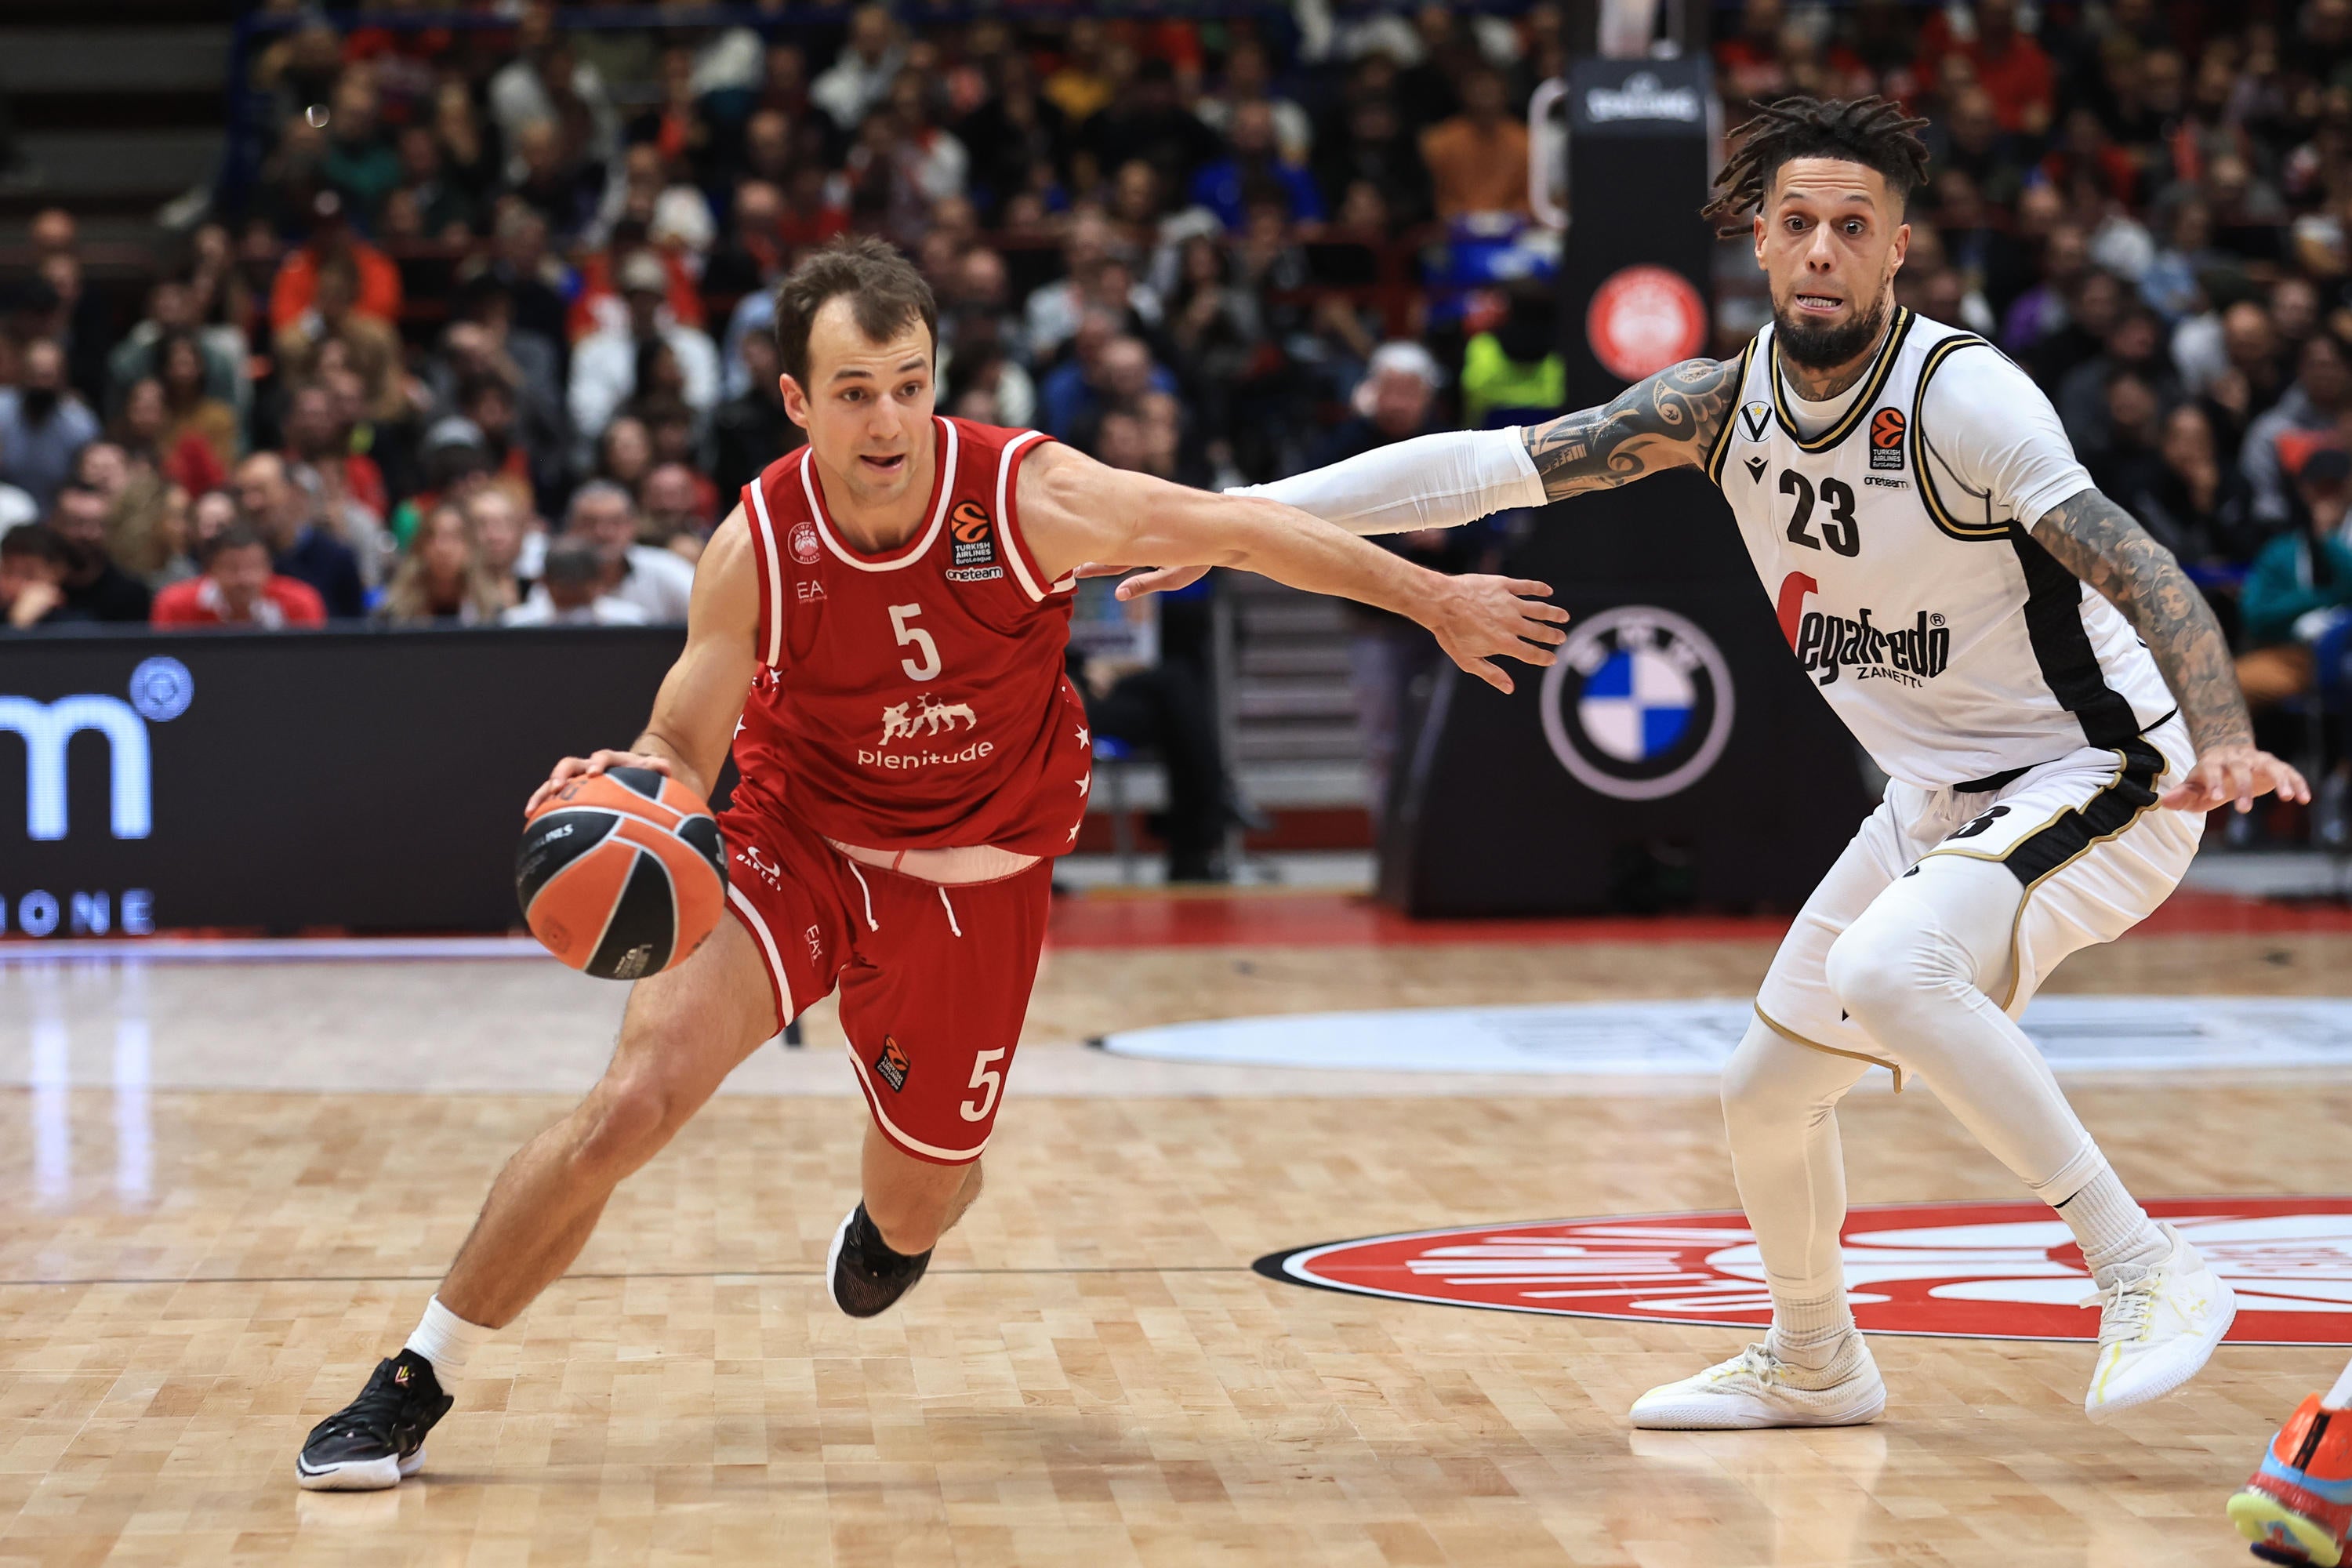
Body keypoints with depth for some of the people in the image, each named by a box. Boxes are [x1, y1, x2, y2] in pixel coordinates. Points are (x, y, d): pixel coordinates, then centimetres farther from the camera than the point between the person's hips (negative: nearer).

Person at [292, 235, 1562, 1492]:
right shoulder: (754, 549, -20)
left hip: (975, 883, 1)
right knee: (630, 1104, -21)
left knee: (920, 1202, 12)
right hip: (797, 841, -1)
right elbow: (681, 749, -12)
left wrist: (1434, 599, 2)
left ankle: (895, 1221, 56)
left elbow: (1238, 529, -8)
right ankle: (413, 1387, -6)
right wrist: (625, 786, -37)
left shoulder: (1030, 497, -22)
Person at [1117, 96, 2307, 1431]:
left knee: (1885, 970, -33)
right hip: (1939, 798, 8)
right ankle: (1812, 1366, 40)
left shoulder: (1960, 394, -22)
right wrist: (1235, 516, -7)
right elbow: (1484, 465, -2)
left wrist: (2222, 742, -49)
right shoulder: (1721, 405, -3)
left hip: (2097, 782, -8)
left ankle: (2148, 1273, -25)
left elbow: (2135, 568, -32)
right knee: (1768, 1092, 13)